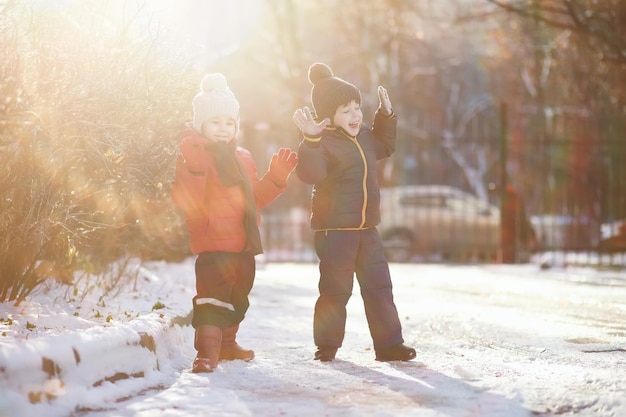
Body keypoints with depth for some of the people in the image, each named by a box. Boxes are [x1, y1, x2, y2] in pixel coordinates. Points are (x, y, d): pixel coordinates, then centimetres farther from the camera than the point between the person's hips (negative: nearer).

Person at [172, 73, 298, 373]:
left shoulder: (242, 159, 16)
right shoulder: (193, 157, -8)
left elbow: (255, 199, 22)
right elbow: (186, 202, -21)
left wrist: (276, 177, 11)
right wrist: (194, 168, -33)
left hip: (244, 245, 8)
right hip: (213, 244, -8)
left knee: (238, 299, 19)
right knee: (213, 297, -18)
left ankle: (227, 343, 35)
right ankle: (207, 351, -18)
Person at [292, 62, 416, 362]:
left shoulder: (364, 137, 11)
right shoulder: (322, 143, -14)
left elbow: (385, 146, 32)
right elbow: (310, 173, -31)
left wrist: (386, 116, 20)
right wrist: (310, 139, -43)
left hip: (366, 227, 7)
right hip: (333, 228, -7)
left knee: (378, 286, 7)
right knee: (335, 289, -1)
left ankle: (388, 343, 13)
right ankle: (327, 345, 12)